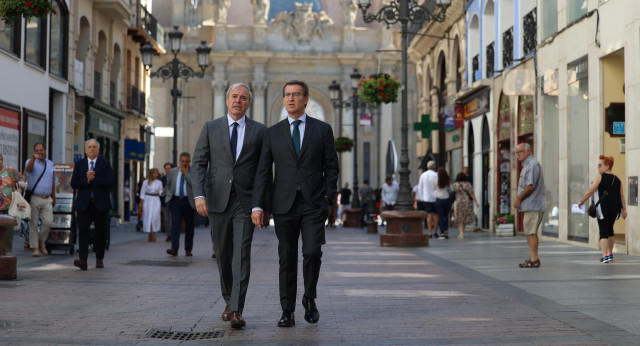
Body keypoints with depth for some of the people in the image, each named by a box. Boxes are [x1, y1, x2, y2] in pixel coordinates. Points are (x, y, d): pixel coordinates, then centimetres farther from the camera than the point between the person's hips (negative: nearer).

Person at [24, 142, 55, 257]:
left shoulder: (50, 164, 14)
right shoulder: (31, 162, -1)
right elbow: (28, 168, -26)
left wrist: (53, 197, 19)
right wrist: (33, 158, -46)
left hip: (47, 199, 3)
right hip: (34, 198, -3)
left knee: (48, 222, -5)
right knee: (33, 224, -1)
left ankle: (41, 241, 17)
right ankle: (35, 248, 5)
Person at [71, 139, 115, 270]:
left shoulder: (105, 163, 3)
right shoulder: (79, 164, 10)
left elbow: (111, 183, -9)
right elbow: (74, 184, 1)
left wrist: (94, 179, -15)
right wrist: (87, 180, -15)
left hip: (100, 204, 0)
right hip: (84, 204, 0)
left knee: (100, 232, 8)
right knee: (83, 230, -13)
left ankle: (99, 259, 22)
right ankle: (82, 260, -20)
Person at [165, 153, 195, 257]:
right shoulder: (173, 171, 12)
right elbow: (168, 185, 22)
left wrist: (186, 173, -12)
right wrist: (168, 196, 6)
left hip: (189, 201, -1)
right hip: (176, 200, 1)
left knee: (189, 226, 4)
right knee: (175, 223, -11)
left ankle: (188, 250, 12)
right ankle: (174, 248, -19)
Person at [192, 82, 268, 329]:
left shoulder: (259, 131, 5)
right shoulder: (211, 128, 7)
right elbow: (199, 163, 2)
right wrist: (199, 195, -11)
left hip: (246, 200, -2)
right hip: (217, 200, 2)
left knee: (241, 255, -10)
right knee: (222, 254, 10)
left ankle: (237, 311, -12)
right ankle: (229, 301, 28)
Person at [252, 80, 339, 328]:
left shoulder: (322, 129, 6)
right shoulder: (273, 133, 7)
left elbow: (331, 166, 8)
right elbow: (263, 171, 4)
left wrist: (328, 196, -3)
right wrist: (257, 206, -3)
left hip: (314, 204, -1)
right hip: (284, 203, 1)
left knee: (312, 252, -13)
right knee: (287, 259, 3)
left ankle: (309, 299, 12)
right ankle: (287, 312, 9)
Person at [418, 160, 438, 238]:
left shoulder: (423, 175, 3)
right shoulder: (436, 175, -11)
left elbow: (420, 187, 8)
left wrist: (422, 197, 17)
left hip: (426, 198, 3)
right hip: (435, 197, -3)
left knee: (429, 215, 5)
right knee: (436, 214, 6)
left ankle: (430, 232, 1)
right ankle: (435, 232, 4)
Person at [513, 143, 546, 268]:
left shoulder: (533, 165, -13)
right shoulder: (527, 165, 20)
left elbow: (530, 186, -21)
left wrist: (518, 199, -12)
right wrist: (519, 201, 12)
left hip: (533, 206, -11)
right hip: (530, 206, 11)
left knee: (531, 232, -10)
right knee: (531, 232, 14)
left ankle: (534, 260, -10)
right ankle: (534, 258, 19)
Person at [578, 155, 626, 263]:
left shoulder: (600, 177, -5)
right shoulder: (617, 179, 12)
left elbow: (590, 191, -10)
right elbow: (622, 195, 8)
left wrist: (581, 201, 1)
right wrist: (624, 210, 8)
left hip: (603, 208, -6)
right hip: (615, 208, 6)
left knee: (603, 232, -5)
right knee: (610, 230, 21)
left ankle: (605, 256, -13)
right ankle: (610, 254, 29)